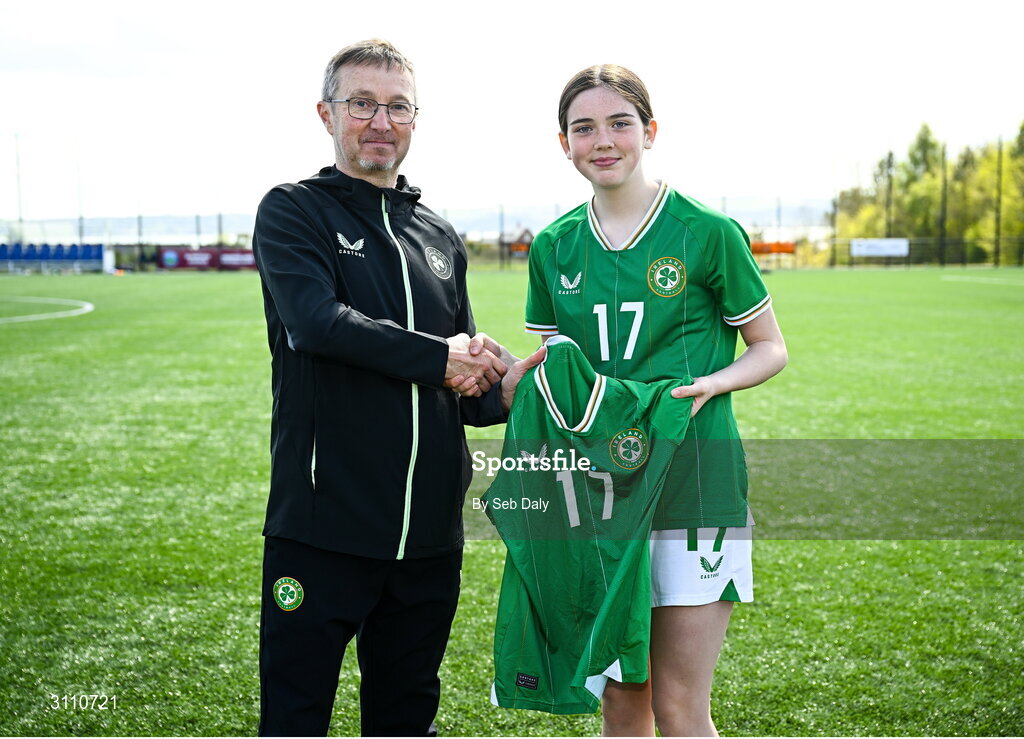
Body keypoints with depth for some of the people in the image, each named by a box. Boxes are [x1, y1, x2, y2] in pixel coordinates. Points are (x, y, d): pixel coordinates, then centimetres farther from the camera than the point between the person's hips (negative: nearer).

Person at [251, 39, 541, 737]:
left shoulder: (440, 236, 16)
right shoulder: (293, 211, 0)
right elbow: (318, 322, -19)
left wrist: (498, 391, -4)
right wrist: (440, 357, -12)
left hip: (429, 532, 5)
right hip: (322, 525, -5)